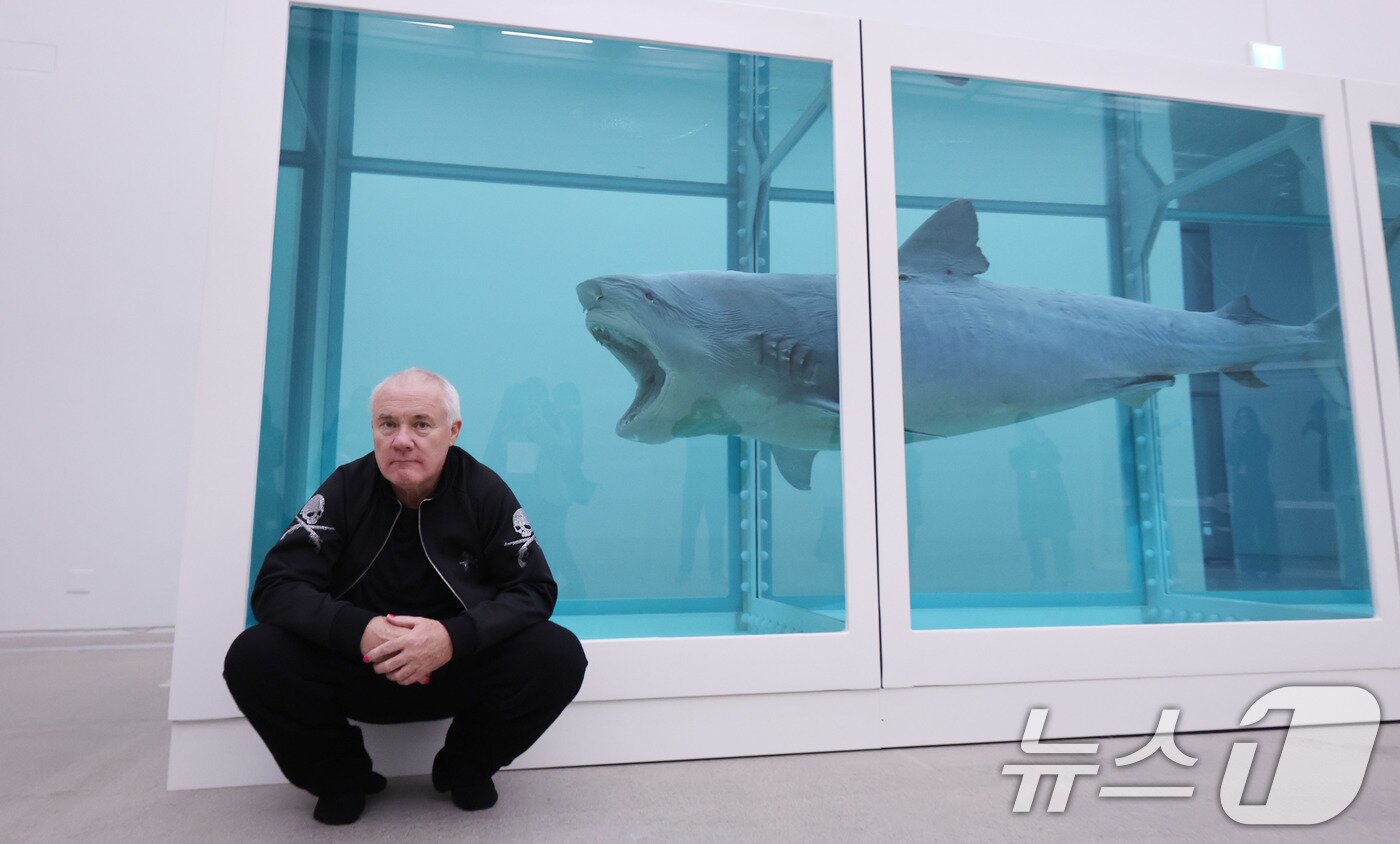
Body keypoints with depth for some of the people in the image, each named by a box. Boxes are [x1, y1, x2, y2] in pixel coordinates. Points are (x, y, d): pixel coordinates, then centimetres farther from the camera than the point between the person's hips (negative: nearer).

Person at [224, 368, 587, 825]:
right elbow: (274, 588, -10)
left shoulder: (485, 491, -8)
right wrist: (359, 631, -29)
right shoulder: (346, 488, -6)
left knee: (559, 655, -25)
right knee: (252, 656, -24)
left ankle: (466, 770, 5)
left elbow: (535, 590, -11)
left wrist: (453, 638, -30)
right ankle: (341, 779, 5)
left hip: (461, 671, 0)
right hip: (356, 669, 1)